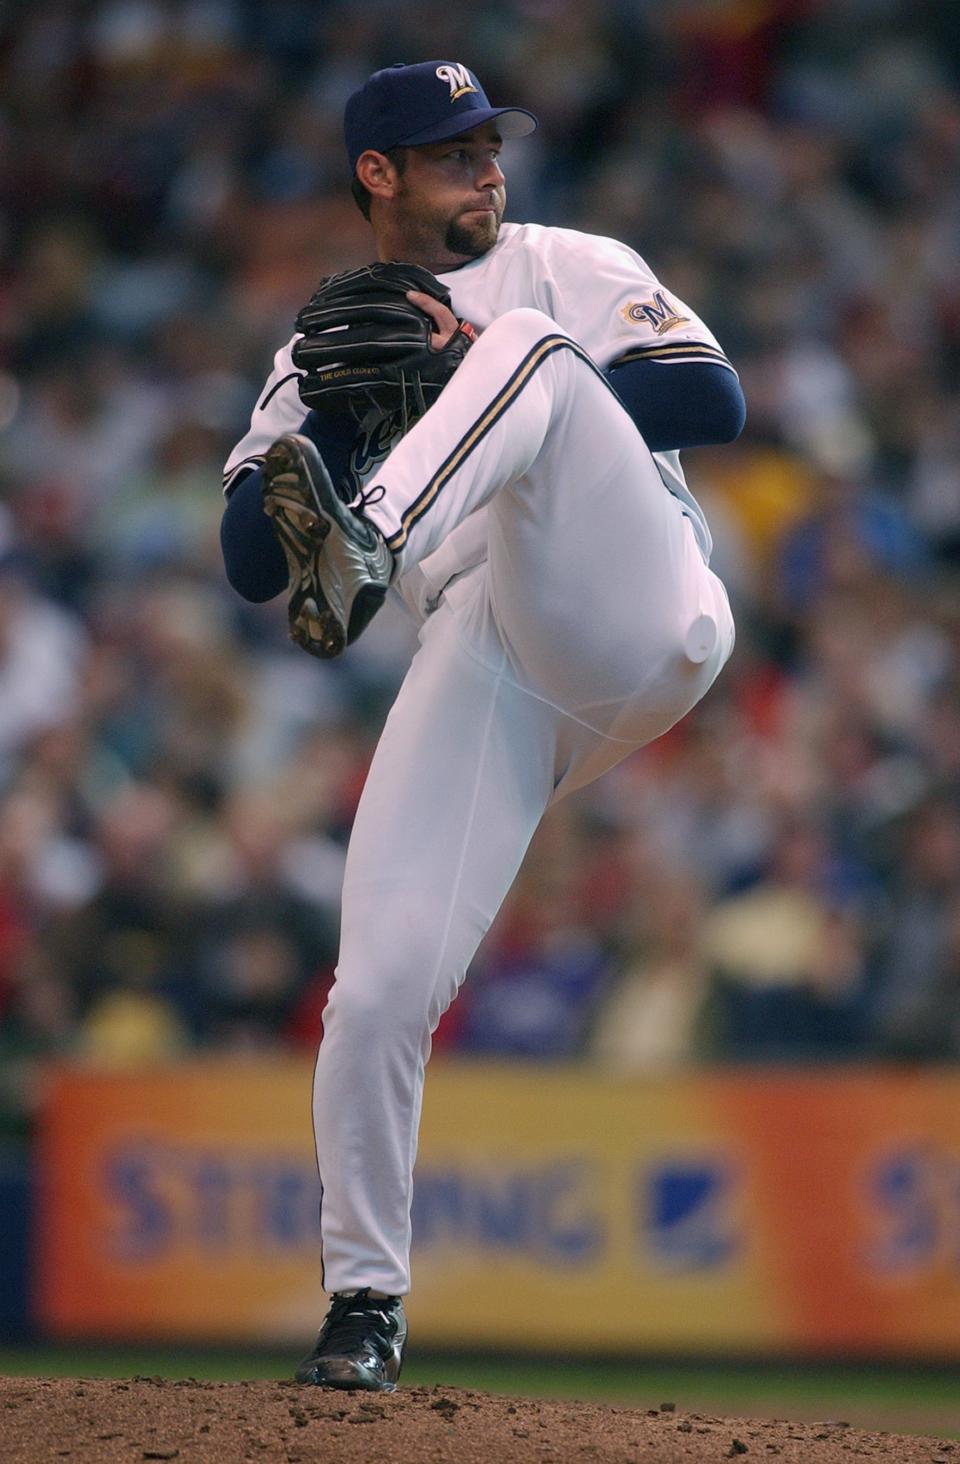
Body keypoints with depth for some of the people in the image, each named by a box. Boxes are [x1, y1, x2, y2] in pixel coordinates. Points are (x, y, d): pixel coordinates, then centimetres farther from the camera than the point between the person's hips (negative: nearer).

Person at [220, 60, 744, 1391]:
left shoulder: (571, 270, 15)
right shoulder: (321, 355, 22)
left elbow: (714, 400, -1)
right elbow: (251, 563, 12)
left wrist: (498, 371, -7)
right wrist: (329, 426, -5)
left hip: (629, 619, -2)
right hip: (479, 669, 2)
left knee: (528, 342, -23)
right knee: (380, 987, -12)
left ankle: (372, 533, -48)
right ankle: (365, 1301, 6)